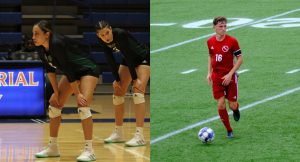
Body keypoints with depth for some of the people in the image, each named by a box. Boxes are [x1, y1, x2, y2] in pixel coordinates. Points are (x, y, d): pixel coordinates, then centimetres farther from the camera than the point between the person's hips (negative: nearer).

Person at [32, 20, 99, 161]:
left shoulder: (57, 44, -33)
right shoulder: (41, 48, -9)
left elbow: (67, 70, -30)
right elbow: (49, 69, 1)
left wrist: (77, 93, -26)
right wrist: (56, 92, -2)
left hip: (88, 70, -9)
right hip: (72, 73, 9)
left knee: (82, 106, -24)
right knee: (54, 103, 6)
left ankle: (89, 150, -21)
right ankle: (52, 148, 16)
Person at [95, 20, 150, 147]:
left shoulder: (120, 35, -33)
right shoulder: (103, 42, -13)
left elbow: (129, 56, -30)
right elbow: (110, 60, -5)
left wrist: (135, 79, -28)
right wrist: (117, 79, -7)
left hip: (143, 59, -8)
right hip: (129, 60, 8)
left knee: (137, 91, -21)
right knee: (118, 92, 5)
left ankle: (139, 136, -25)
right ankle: (118, 133, 16)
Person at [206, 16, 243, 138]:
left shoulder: (232, 41, -13)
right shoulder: (210, 42, 0)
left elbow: (240, 59, -9)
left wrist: (230, 74, -16)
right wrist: (209, 72, 4)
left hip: (230, 77, -2)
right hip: (216, 77, 2)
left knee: (232, 105, -1)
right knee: (221, 105, -6)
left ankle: (236, 109, 38)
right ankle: (229, 130, 9)